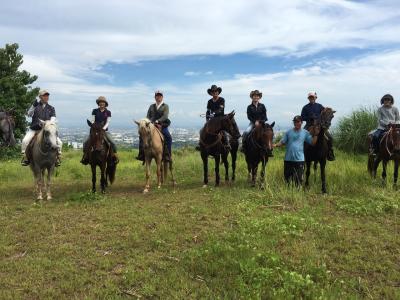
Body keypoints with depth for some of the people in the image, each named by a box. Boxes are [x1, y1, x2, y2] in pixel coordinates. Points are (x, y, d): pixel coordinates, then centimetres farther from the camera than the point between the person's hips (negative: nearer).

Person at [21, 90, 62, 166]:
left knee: (59, 142, -15)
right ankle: (25, 158, -8)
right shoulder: (35, 105, 8)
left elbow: (53, 118, 1)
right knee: (25, 141, -25)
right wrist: (33, 105, -17)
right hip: (34, 129, -1)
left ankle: (58, 158, 0)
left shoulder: (51, 108, 12)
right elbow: (29, 114, -4)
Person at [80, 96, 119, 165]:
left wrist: (104, 128, -20)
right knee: (86, 142, -15)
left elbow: (108, 122, -4)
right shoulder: (95, 111, 4)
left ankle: (115, 156, -4)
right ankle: (85, 157, 1)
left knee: (113, 143, -20)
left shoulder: (108, 112, 3)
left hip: (105, 130, -1)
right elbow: (92, 120, 1)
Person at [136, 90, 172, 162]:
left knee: (169, 137, -27)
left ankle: (167, 155, -21)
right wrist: (151, 122, -8)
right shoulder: (152, 106, 15)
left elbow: (165, 116, -11)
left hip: (162, 126, -3)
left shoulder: (165, 106, 3)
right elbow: (148, 116, 13)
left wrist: (157, 121, -24)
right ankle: (141, 155, -7)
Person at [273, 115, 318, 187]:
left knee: (298, 179, 1)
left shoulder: (305, 132, 3)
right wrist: (276, 145, -13)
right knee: (287, 177, 12)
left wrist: (316, 134, -11)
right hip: (288, 159, 2)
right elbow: (282, 142, 5)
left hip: (299, 159, -2)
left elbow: (312, 142, 0)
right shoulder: (289, 132, 6)